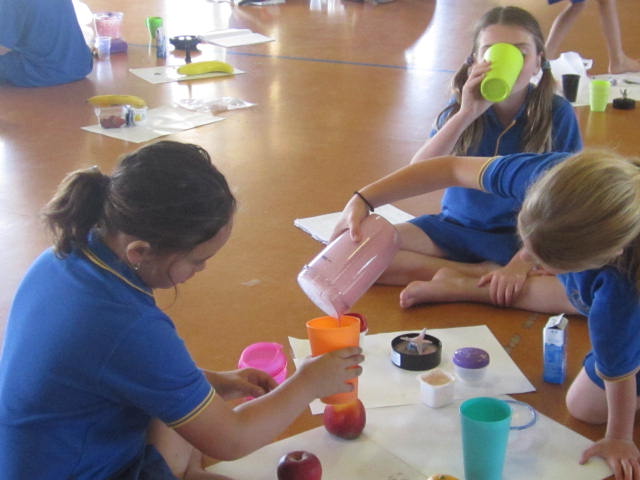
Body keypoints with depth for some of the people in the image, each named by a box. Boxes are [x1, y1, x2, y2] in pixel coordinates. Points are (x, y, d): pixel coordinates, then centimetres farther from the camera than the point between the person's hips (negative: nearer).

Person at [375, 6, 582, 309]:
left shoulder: (557, 114, -9)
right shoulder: (460, 108, -3)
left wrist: (522, 263, -24)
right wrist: (465, 115, -26)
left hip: (525, 237, -2)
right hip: (456, 226, 2)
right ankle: (485, 274, -14)